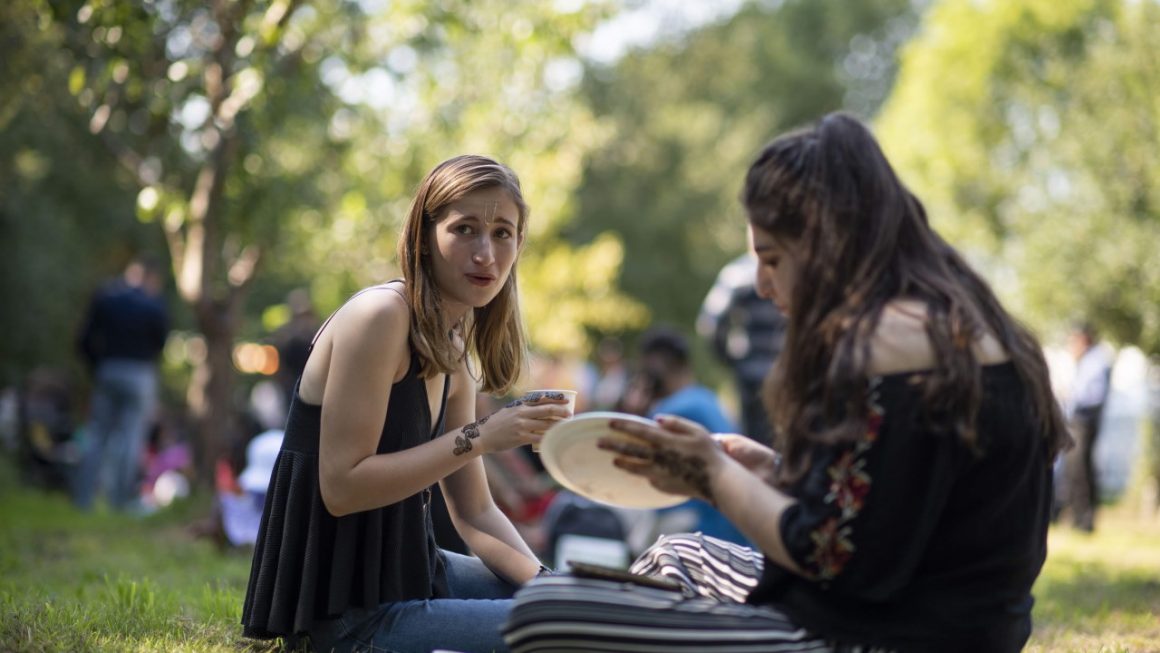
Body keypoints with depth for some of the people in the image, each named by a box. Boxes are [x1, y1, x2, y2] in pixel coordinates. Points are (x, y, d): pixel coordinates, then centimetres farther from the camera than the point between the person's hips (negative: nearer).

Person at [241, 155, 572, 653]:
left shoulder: (454, 355, 11)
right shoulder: (380, 315, -16)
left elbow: (475, 514, 12)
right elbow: (341, 487, -22)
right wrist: (478, 437, -23)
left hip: (402, 572, 9)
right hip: (349, 610, -9)